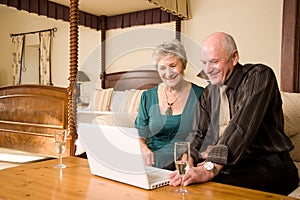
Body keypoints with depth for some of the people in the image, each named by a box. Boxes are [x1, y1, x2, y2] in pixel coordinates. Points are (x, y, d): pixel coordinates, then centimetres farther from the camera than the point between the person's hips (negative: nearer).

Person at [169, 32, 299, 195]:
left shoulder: (259, 75, -9)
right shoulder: (209, 93, 12)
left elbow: (242, 126, -23)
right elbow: (197, 133, 6)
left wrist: (211, 168, -32)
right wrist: (188, 159, -16)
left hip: (268, 164, -5)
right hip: (230, 164, 6)